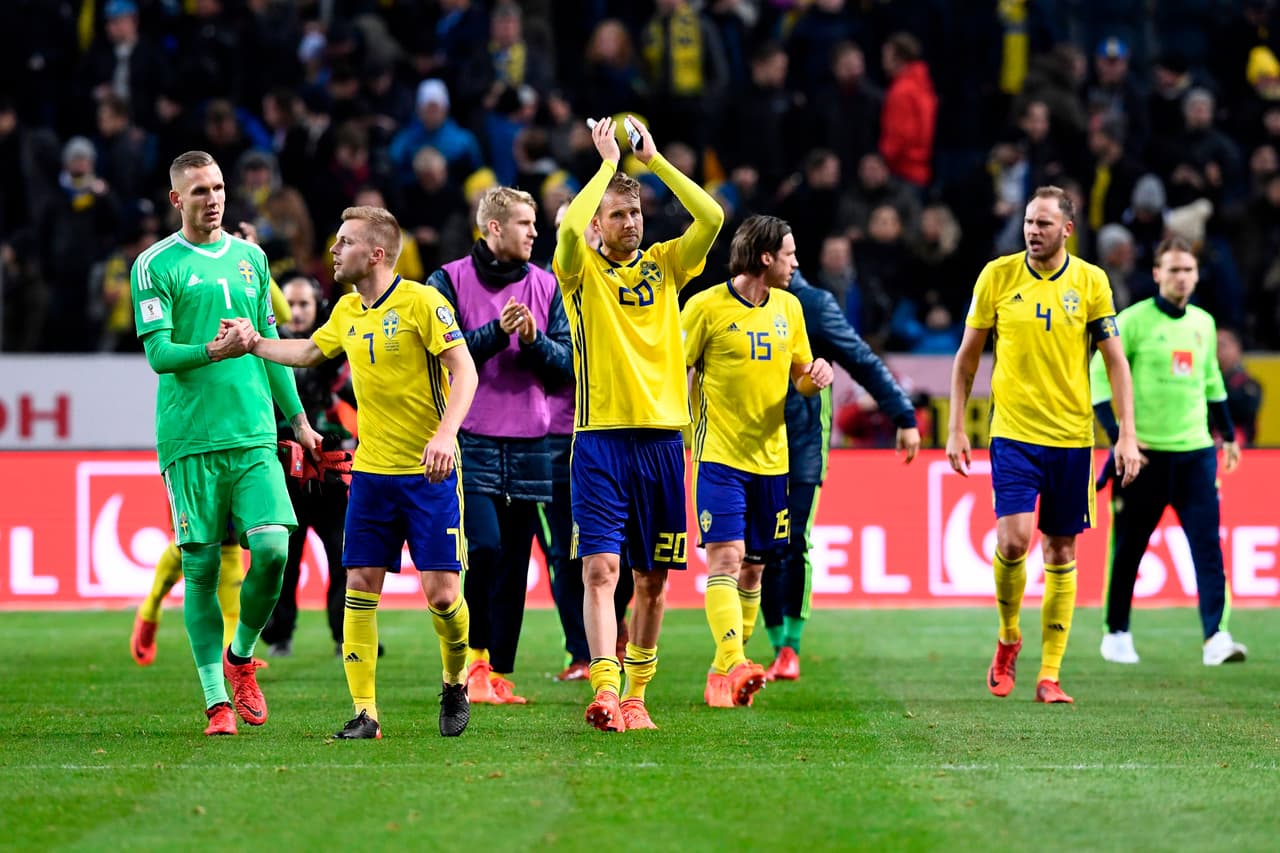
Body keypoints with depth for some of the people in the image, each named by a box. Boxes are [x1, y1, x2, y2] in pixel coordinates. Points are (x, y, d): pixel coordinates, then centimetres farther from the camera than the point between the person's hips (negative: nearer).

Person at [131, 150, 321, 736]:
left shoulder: (250, 257, 16)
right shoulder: (155, 265, 0)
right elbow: (158, 353, -7)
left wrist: (296, 417, 21)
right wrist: (212, 351, -24)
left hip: (254, 434, 3)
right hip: (189, 439, -3)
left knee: (272, 548, -12)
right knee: (201, 566, -2)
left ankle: (241, 656, 13)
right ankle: (217, 698, 6)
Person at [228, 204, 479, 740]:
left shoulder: (421, 302, -11)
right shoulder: (347, 311, 10)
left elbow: (464, 370, -16)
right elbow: (309, 352, 30)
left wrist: (446, 433, -29)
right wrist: (255, 344, 22)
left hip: (430, 473, -6)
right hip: (371, 470, 6)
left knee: (441, 591, -8)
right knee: (360, 585, -3)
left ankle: (455, 684, 19)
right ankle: (364, 712, 1)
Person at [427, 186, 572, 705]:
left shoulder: (546, 287, 12)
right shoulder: (450, 281, 1)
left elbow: (568, 365, 9)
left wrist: (534, 340, -9)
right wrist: (495, 332, -15)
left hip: (529, 444, 4)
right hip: (471, 441, -4)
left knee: (514, 564, 2)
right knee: (484, 546, -18)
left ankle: (499, 673, 8)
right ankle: (476, 656, -3)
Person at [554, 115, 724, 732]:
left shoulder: (665, 265, 11)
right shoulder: (581, 269, 3)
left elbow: (712, 218, -4)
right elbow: (568, 226, -19)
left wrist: (654, 160, -2)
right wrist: (608, 162, -9)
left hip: (661, 436, 3)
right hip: (600, 438, -3)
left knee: (652, 580, 7)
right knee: (600, 568, -14)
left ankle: (636, 695, 17)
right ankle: (604, 689, -23)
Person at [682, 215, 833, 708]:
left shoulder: (788, 307, 10)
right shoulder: (707, 307, -8)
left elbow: (801, 380, 18)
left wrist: (816, 376, -5)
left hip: (770, 458, 6)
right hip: (719, 456, -6)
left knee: (752, 569, 8)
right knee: (725, 558, -17)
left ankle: (721, 677, 16)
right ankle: (734, 666, -28)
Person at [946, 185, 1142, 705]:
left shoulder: (1090, 282, 0)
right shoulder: (997, 276, -1)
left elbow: (1116, 362, 2)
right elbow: (968, 355, 8)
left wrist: (1127, 436, -5)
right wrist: (956, 428, 4)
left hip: (1072, 437, 1)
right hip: (1012, 432, -1)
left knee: (1061, 554, 4)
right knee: (1013, 539, -17)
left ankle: (1049, 675, 10)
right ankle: (1008, 638, 10)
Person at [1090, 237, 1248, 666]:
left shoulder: (1204, 323, 11)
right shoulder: (1133, 321, -5)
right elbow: (1099, 378, -6)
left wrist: (1227, 434, 24)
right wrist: (1118, 434, -14)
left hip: (1195, 452, 4)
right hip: (1145, 453, -4)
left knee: (1208, 545, -8)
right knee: (1128, 547, 5)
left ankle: (1216, 636, -13)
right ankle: (1116, 633, 20)